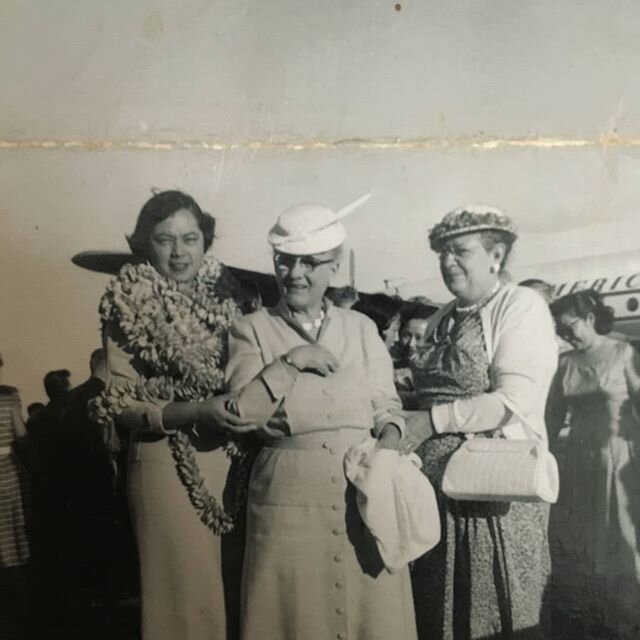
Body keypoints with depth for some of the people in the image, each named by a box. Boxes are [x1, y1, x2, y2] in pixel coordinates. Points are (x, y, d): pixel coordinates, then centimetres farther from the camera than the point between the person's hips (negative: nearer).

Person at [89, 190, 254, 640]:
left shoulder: (221, 295, 7)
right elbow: (120, 404, -11)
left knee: (232, 586, 15)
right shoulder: (132, 306, -6)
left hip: (230, 460, 5)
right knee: (187, 592, 4)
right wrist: (198, 410, -23)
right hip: (169, 465, -4)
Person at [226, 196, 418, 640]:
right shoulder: (252, 330, 4)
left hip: (364, 491, 2)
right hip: (289, 495, -2)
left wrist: (390, 436, -10)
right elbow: (239, 413, -6)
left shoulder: (362, 328, 11)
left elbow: (386, 406, 10)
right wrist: (288, 363, -13)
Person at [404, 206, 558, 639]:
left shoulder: (522, 306, -8)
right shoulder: (442, 321, 13)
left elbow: (515, 401, -18)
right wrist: (402, 426, -3)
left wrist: (431, 421, -18)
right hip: (437, 483, 6)